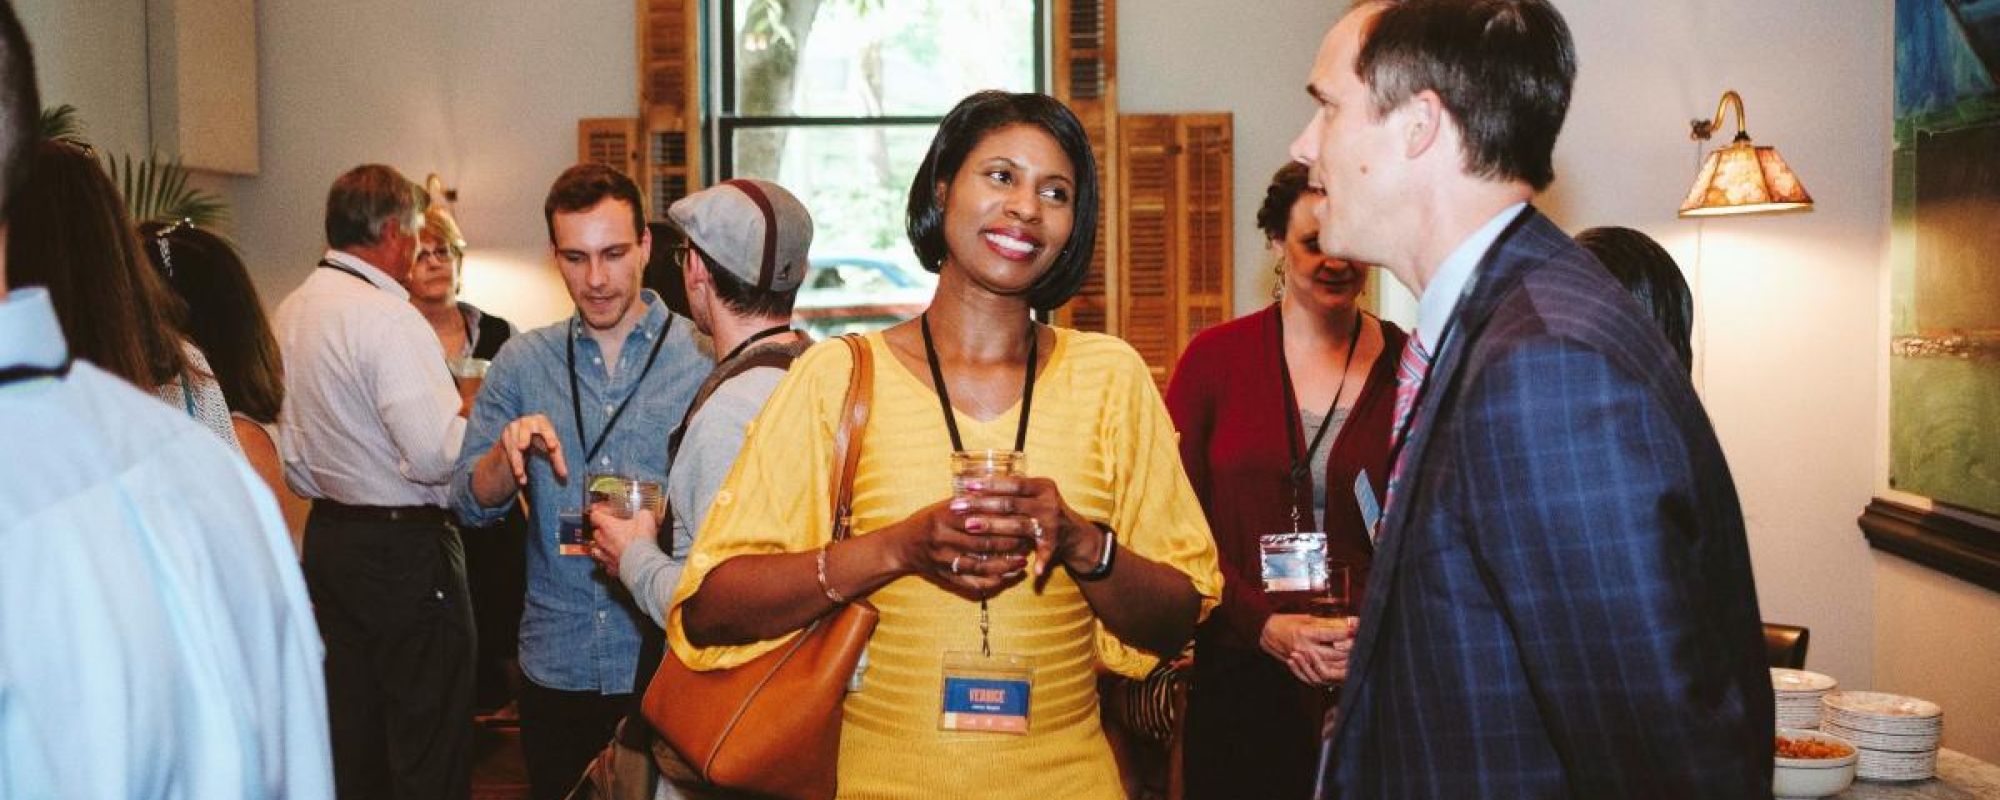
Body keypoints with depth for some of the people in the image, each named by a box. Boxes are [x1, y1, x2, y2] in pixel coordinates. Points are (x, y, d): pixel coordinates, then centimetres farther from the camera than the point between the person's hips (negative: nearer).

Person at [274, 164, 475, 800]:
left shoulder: (290, 313, 10)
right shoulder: (388, 319, -18)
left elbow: (291, 445, 17)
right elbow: (436, 456, -24)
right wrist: (467, 414, -6)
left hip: (327, 534, 9)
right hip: (407, 549, -9)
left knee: (349, 741, 17)